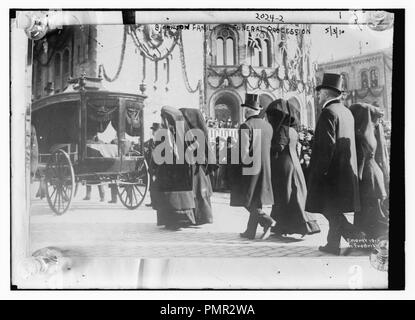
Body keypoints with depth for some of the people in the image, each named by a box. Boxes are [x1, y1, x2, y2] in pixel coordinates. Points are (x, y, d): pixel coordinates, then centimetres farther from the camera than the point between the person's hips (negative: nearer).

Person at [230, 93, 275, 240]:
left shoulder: (246, 126, -13)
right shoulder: (268, 126, 6)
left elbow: (244, 151, -18)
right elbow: (269, 148, 11)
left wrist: (244, 164, -5)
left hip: (248, 167, -7)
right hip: (264, 168, 7)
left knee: (247, 199, 3)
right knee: (256, 199, 12)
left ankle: (266, 220, -13)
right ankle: (250, 231, 17)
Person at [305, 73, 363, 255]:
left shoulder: (328, 112, -14)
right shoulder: (347, 112, 14)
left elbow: (327, 145, -21)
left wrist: (319, 171, -17)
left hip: (331, 171, -9)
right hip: (346, 170, 9)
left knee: (330, 210, -3)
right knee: (335, 211, 15)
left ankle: (359, 239, -9)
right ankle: (333, 245, 22)